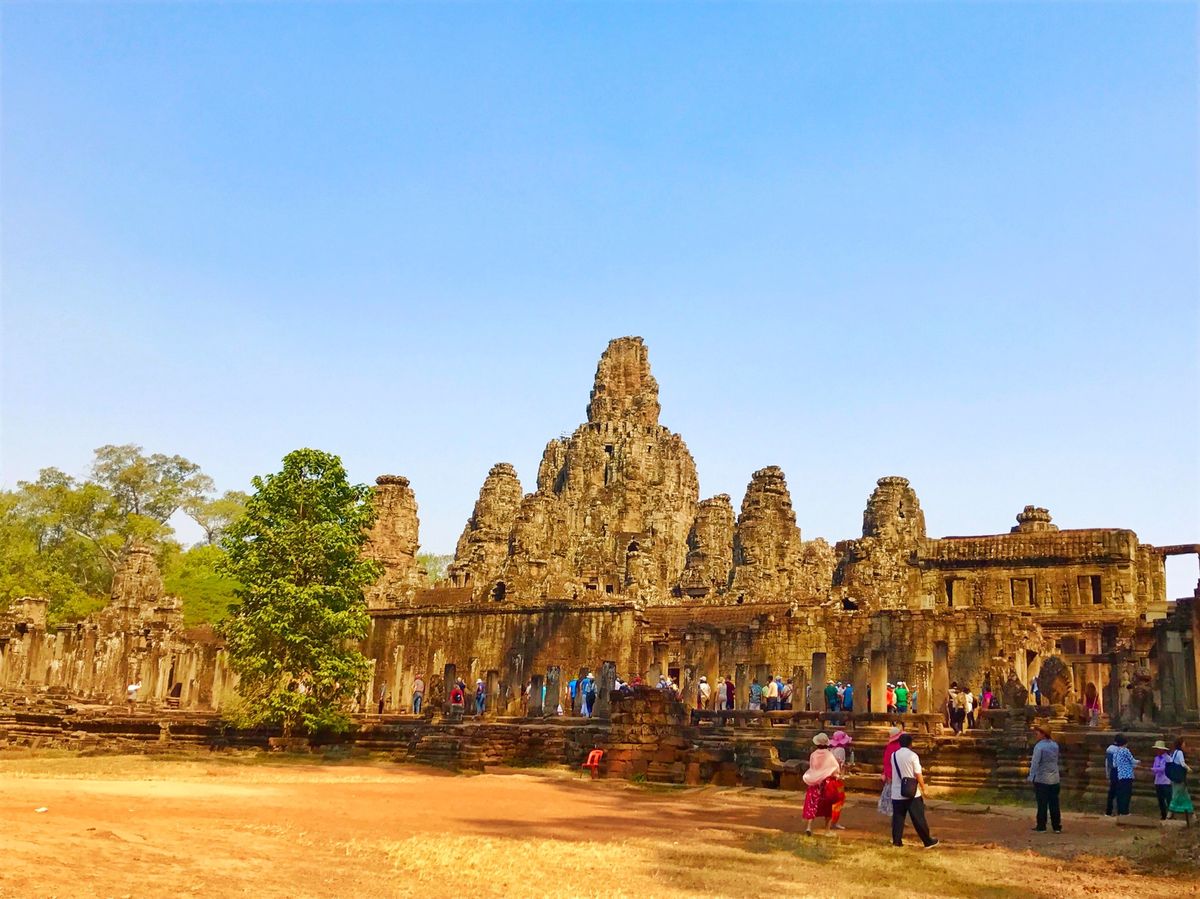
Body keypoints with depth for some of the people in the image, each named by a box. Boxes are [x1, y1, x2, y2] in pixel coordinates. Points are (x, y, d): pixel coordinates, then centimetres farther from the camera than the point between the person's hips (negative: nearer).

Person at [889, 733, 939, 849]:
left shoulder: (894, 755, 4)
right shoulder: (912, 755, -11)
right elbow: (918, 775, -10)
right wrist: (923, 789, 0)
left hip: (897, 793, 4)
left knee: (898, 818, 9)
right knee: (918, 819, 4)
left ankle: (896, 840, 8)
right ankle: (928, 841, 11)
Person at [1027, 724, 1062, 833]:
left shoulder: (1039, 746, -15)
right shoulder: (1055, 745, 5)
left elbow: (1035, 763, -16)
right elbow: (1055, 761, 14)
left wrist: (1031, 778, -10)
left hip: (1041, 779, -6)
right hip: (1054, 779, 6)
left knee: (1042, 804, 1)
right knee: (1054, 804, 10)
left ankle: (1041, 827, 4)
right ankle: (1057, 827, 13)